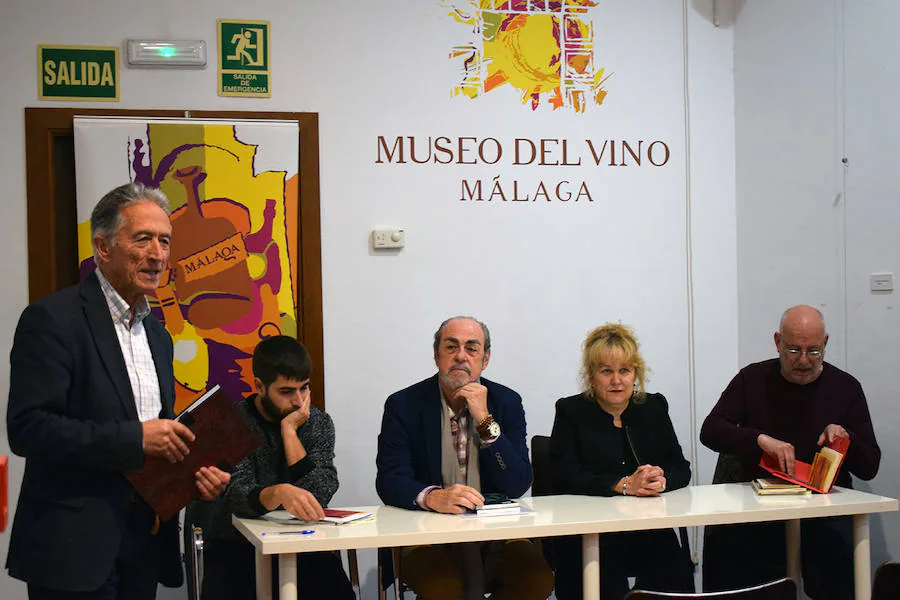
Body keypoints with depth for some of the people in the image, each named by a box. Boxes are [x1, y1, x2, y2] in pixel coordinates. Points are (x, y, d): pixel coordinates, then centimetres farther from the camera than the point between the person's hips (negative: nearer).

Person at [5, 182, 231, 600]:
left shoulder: (157, 334, 15)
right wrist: (136, 437, -21)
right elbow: (27, 428, -19)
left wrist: (197, 472, 1)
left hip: (145, 546, 7)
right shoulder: (53, 318, -10)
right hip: (73, 548, -7)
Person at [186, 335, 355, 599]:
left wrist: (289, 430, -11)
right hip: (236, 546, -2)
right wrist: (279, 493, -41)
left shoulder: (318, 423, 5)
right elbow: (238, 497, -19)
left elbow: (319, 496, -9)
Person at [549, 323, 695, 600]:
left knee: (675, 574, -24)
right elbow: (566, 478, -8)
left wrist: (661, 480, -14)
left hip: (649, 535, 3)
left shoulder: (653, 407, 15)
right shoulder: (571, 411, 4)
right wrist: (624, 485, -19)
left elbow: (681, 469, 9)